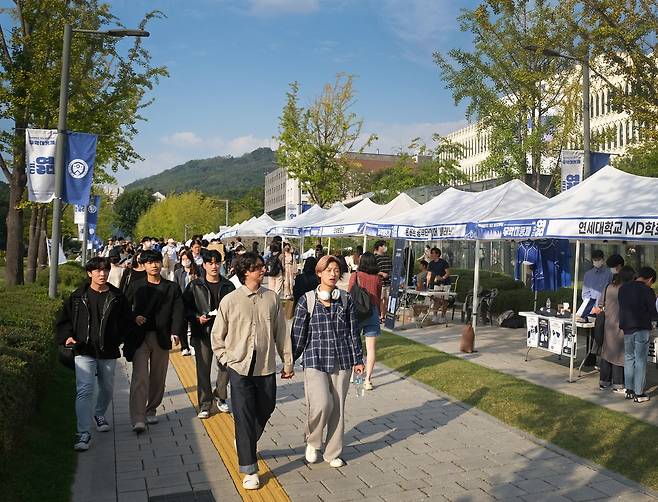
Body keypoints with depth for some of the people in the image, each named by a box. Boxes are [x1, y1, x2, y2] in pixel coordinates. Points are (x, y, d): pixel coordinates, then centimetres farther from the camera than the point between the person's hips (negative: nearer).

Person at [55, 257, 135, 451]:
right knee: (84, 391, -12)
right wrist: (67, 336, -8)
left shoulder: (117, 297, 0)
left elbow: (127, 320, 7)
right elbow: (64, 319, 8)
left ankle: (99, 414, 48)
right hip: (84, 351, -2)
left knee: (107, 388, 18)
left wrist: (118, 339, -5)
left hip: (108, 352, 2)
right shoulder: (78, 296, -1)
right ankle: (84, 433, -9)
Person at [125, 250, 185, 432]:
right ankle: (138, 419, -11)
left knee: (158, 377, 12)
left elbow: (178, 312, -3)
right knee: (139, 377, -10)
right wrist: (134, 317, -10)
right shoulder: (136, 287, 6)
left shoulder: (172, 288, 5)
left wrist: (176, 332, -18)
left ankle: (151, 410, 31)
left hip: (162, 338, 2)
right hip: (140, 337, -2)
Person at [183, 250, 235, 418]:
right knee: (203, 369, 2)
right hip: (202, 333, -1)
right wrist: (197, 317, -12)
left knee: (226, 366, 4)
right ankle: (205, 405, 15)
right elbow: (185, 307, 3)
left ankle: (219, 396, 29)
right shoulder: (195, 286, 1)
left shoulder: (228, 286, 6)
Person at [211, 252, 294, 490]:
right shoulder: (230, 301, -7)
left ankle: (247, 445, 45)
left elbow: (281, 332, 6)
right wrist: (227, 359, -3)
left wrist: (288, 362, 8)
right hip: (240, 369, -3)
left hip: (267, 368, 3)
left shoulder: (272, 298, 0)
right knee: (244, 418, -2)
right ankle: (249, 470, 8)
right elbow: (217, 335, 4)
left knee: (265, 412, 17)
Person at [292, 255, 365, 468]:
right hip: (315, 360, -3)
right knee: (321, 404, -16)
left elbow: (353, 331, 10)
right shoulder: (307, 301, -3)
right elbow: (298, 334, 2)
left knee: (338, 408, 7)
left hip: (341, 362, 3)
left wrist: (358, 359, 11)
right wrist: (289, 362, 5)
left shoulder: (346, 300, 4)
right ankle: (312, 442, 13)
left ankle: (333, 453, 25)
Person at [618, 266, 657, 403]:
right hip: (642, 329, -5)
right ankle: (638, 394, 5)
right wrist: (646, 318, 14)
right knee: (640, 361, 1)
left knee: (628, 358, 14)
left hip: (626, 328, 5)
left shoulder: (623, 288, 5)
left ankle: (629, 390, 18)